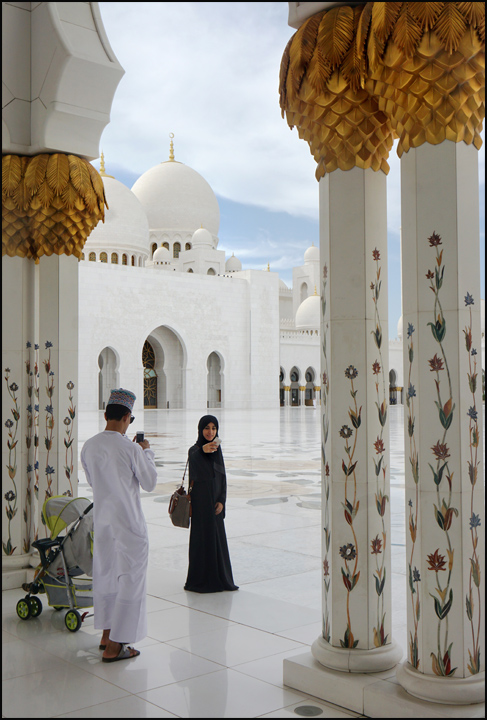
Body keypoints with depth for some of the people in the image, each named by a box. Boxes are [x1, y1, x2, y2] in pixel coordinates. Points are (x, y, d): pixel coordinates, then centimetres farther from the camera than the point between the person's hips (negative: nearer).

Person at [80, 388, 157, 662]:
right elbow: (150, 483, -7)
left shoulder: (89, 447, -1)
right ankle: (114, 647, 7)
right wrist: (147, 452, 6)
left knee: (106, 576, 19)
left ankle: (107, 635, 32)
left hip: (102, 521, 7)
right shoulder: (131, 449, -19)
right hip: (129, 523, -7)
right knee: (130, 580, 3)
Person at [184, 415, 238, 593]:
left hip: (215, 500, 6)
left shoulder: (217, 449, 9)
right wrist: (202, 450, -60)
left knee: (217, 538, 12)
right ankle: (200, 581, 7)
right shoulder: (195, 450, -11)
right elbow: (192, 458, -38)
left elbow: (222, 477, 9)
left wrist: (222, 500, -3)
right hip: (201, 500, -6)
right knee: (204, 538, -3)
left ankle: (219, 579, 22)